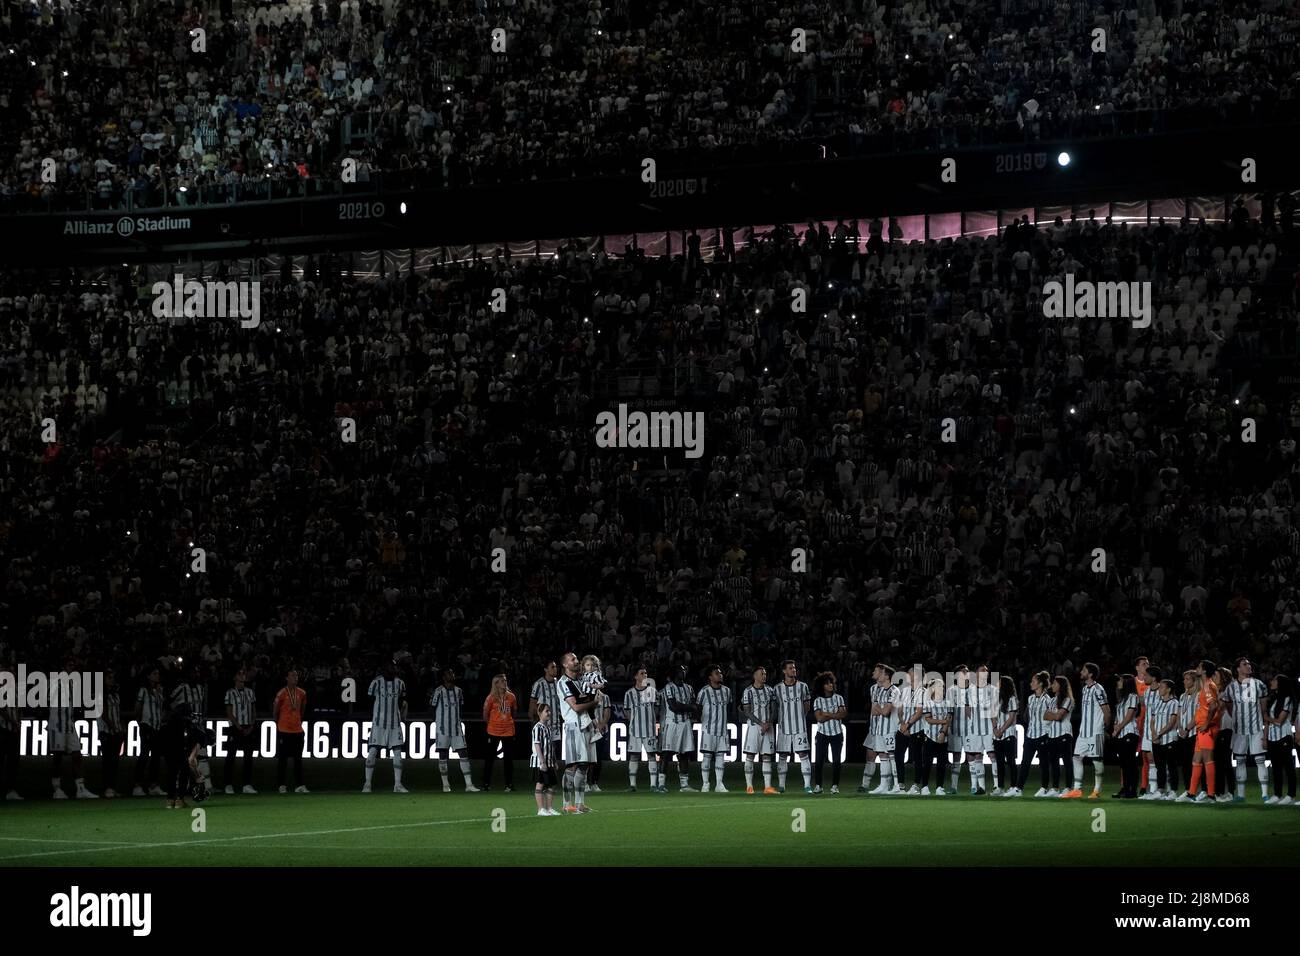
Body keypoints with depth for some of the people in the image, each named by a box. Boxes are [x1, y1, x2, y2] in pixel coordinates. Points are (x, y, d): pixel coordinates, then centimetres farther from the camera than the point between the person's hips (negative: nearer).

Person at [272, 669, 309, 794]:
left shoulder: (302, 693, 5)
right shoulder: (282, 693, -8)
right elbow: (275, 711, 1)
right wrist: (279, 725, 8)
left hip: (297, 730, 4)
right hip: (283, 731, -4)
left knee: (298, 759, 2)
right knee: (282, 759, 1)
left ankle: (299, 785, 2)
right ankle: (282, 785, 7)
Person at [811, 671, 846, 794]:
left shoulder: (838, 698, 3)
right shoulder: (817, 701, -1)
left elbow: (843, 714, -8)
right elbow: (820, 718, -11)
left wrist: (827, 714, -13)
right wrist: (835, 715, -10)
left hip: (837, 734, 1)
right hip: (822, 734, -1)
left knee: (836, 761, 1)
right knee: (819, 761, -3)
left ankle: (835, 786, 9)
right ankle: (817, 785, 6)